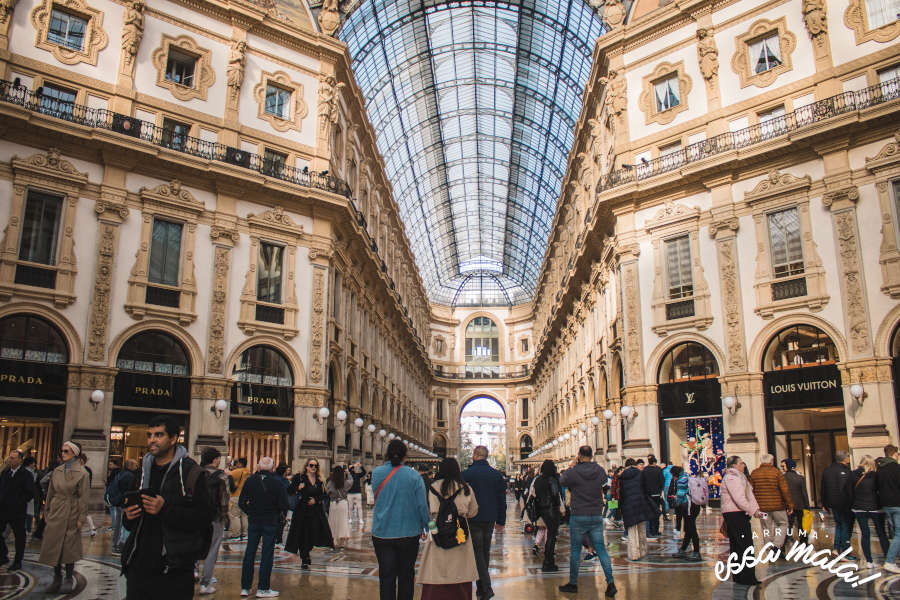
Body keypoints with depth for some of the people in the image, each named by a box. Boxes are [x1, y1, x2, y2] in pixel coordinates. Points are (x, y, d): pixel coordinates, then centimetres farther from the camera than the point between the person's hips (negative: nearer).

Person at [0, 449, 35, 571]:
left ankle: (17, 562, 15)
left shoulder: (26, 475, -9)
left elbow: (30, 493, -11)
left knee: (19, 536, 5)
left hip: (17, 511, -6)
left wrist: (19, 503, -13)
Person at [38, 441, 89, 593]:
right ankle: (57, 579, 16)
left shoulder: (81, 473, -8)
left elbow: (84, 497, -8)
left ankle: (69, 579, 15)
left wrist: (81, 518, -10)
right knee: (54, 545, 5)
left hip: (71, 515, -4)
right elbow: (50, 493, 14)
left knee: (69, 547, 2)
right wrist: (46, 512, 11)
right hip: (56, 514, 5)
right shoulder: (56, 471, 7)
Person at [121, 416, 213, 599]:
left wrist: (166, 510, -22)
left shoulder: (191, 472, -6)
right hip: (138, 566, 6)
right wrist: (128, 516, 2)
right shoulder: (144, 470, 14)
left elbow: (204, 519, -15)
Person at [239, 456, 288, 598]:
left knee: (249, 554, 12)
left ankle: (245, 587, 17)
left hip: (253, 522, 3)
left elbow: (241, 502, -3)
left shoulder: (250, 480, -5)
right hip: (270, 522, -3)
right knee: (267, 554, 4)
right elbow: (283, 506, -13)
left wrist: (250, 513, 13)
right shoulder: (277, 483, -12)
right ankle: (263, 588, 7)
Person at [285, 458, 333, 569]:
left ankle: (306, 554, 27)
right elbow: (289, 492, -4)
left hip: (316, 511, 3)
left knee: (314, 534, 0)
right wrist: (298, 488, -22)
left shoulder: (319, 480, 10)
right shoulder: (299, 478, -2)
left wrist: (316, 500, -4)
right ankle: (304, 560, 10)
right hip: (302, 510, -3)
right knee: (302, 535, -2)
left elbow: (323, 495, 14)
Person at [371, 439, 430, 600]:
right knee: (406, 575, 13)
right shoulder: (414, 476, -9)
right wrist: (427, 527, 4)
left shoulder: (377, 473, -4)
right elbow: (422, 505, -8)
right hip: (408, 532, -1)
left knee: (386, 575, 6)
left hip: (382, 533, 1)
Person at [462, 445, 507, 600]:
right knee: (485, 553, 15)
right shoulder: (497, 474, 4)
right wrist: (501, 521, 15)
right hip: (490, 520, 4)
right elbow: (502, 499, 8)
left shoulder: (466, 474, -9)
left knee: (477, 554, -1)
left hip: (473, 519, -4)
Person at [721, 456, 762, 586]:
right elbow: (739, 498, -21)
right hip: (735, 515, -11)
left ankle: (738, 577, 18)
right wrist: (753, 511, -17)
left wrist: (756, 509, 5)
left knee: (736, 546, 12)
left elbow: (749, 495, 18)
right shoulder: (731, 477, -13)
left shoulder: (739, 477, 21)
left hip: (740, 515, 11)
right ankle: (747, 578, -8)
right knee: (744, 546, -10)